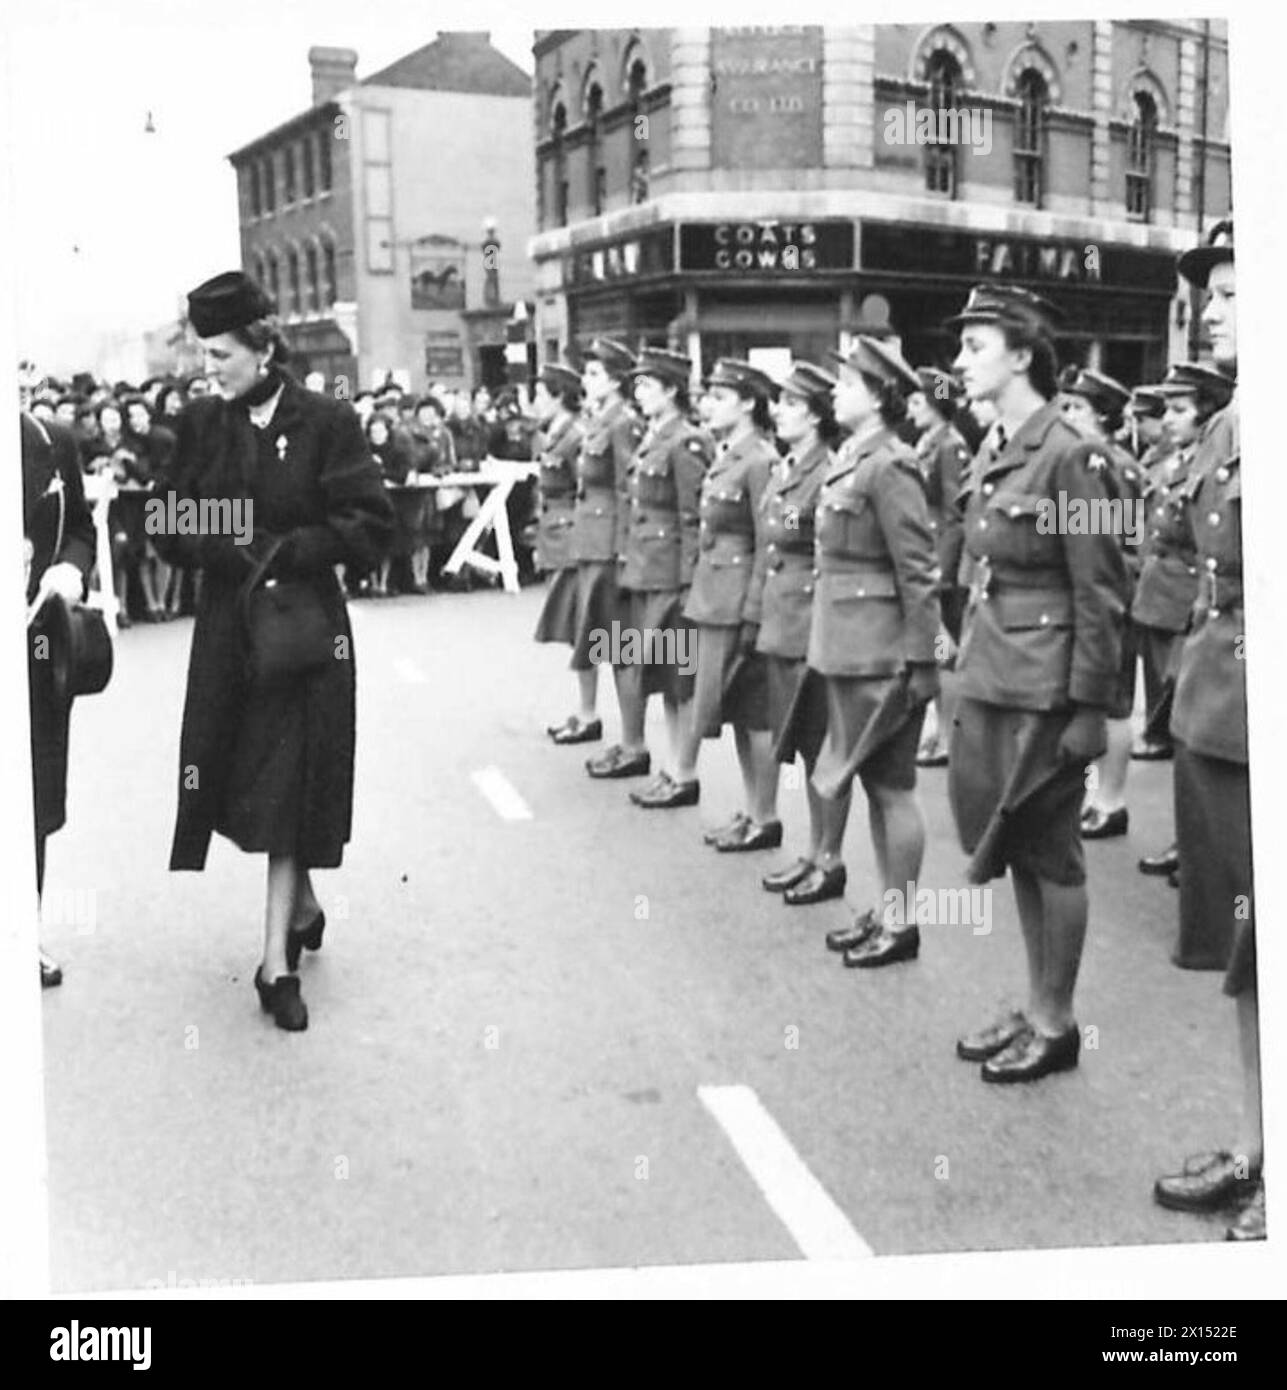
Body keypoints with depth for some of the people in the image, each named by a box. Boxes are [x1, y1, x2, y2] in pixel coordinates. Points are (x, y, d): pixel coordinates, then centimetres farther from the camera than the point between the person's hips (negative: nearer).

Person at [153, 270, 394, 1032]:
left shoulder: (328, 422, -8)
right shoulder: (201, 424, 4)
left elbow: (373, 526, -9)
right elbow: (172, 530, 6)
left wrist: (286, 550, -18)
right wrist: (222, 550, -14)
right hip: (227, 626, 4)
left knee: (291, 788, -2)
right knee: (244, 780, 10)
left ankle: (278, 962, 5)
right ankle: (304, 906, 36)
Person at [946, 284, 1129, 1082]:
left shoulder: (1070, 457, -15)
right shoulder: (991, 456, 9)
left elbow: (1102, 595, -15)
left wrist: (1089, 709, -15)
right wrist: (966, 675, 15)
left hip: (1044, 688, -8)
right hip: (991, 681, 8)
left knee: (1050, 853, 4)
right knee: (1016, 849, 15)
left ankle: (1057, 1026, 19)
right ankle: (1038, 1012, 29)